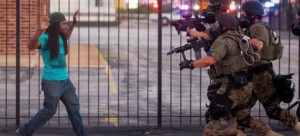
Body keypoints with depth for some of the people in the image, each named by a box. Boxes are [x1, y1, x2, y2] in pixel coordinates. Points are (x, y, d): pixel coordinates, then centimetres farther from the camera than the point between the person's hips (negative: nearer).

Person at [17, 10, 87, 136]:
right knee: (49, 111, 2)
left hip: (65, 80, 8)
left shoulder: (59, 37, 7)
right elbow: (31, 46, -38)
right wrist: (40, 30, -52)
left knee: (74, 108, 9)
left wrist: (74, 23, 28)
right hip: (52, 82, -8)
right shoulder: (46, 38, -18)